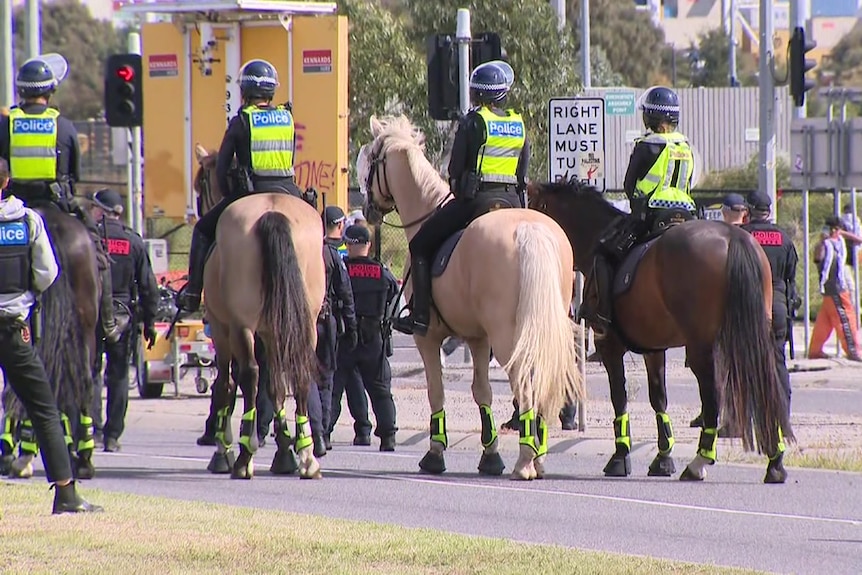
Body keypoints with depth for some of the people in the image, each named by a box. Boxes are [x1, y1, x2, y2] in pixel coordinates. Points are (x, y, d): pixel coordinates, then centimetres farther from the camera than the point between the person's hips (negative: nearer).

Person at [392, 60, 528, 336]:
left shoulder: (473, 122, -6)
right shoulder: (520, 124, 11)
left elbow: (455, 170, -4)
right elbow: (524, 171, 13)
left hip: (477, 197, -6)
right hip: (513, 199, 6)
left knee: (421, 245, 5)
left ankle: (420, 315, -4)